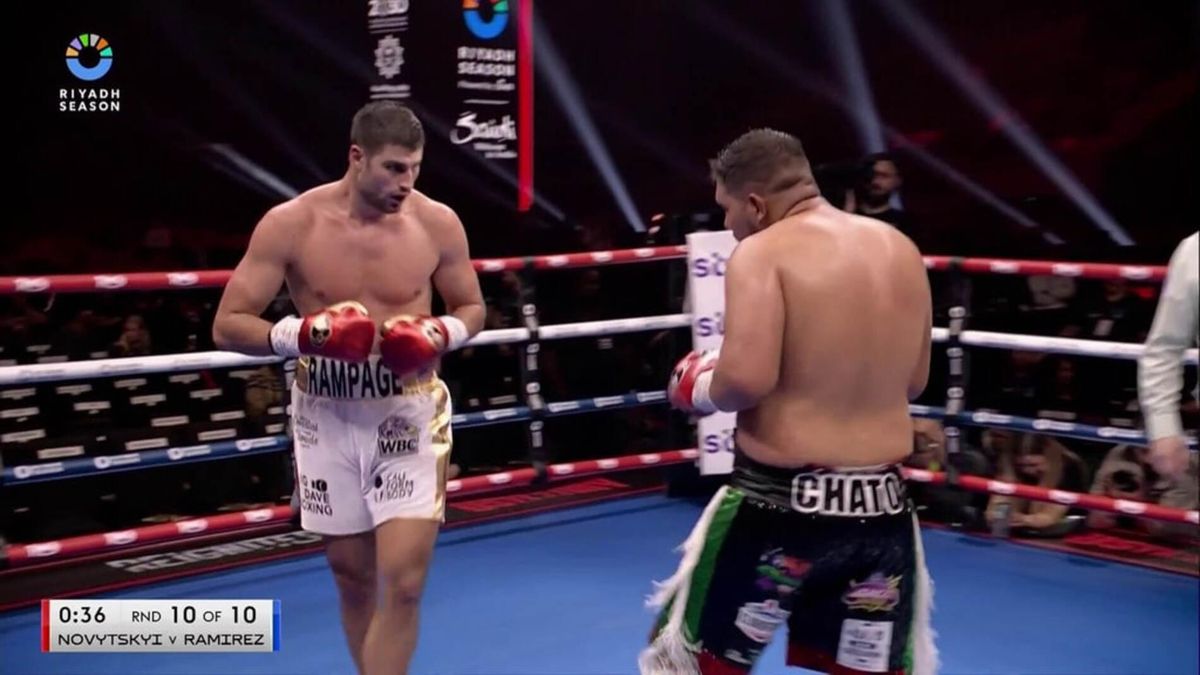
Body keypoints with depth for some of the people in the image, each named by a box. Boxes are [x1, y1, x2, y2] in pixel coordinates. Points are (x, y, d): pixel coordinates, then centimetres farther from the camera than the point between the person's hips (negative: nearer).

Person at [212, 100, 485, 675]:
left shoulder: (438, 224, -8)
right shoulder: (290, 224, -12)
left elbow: (472, 308, 8)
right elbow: (227, 325, -8)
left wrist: (440, 336, -15)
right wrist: (300, 335, -26)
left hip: (409, 412, 0)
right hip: (327, 416, 1)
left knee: (403, 581, -9)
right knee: (351, 574, 14)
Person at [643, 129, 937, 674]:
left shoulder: (763, 252, -10)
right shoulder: (900, 250, 9)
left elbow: (746, 378, -22)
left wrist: (700, 388, -2)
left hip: (780, 500, -5)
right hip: (882, 504, 6)